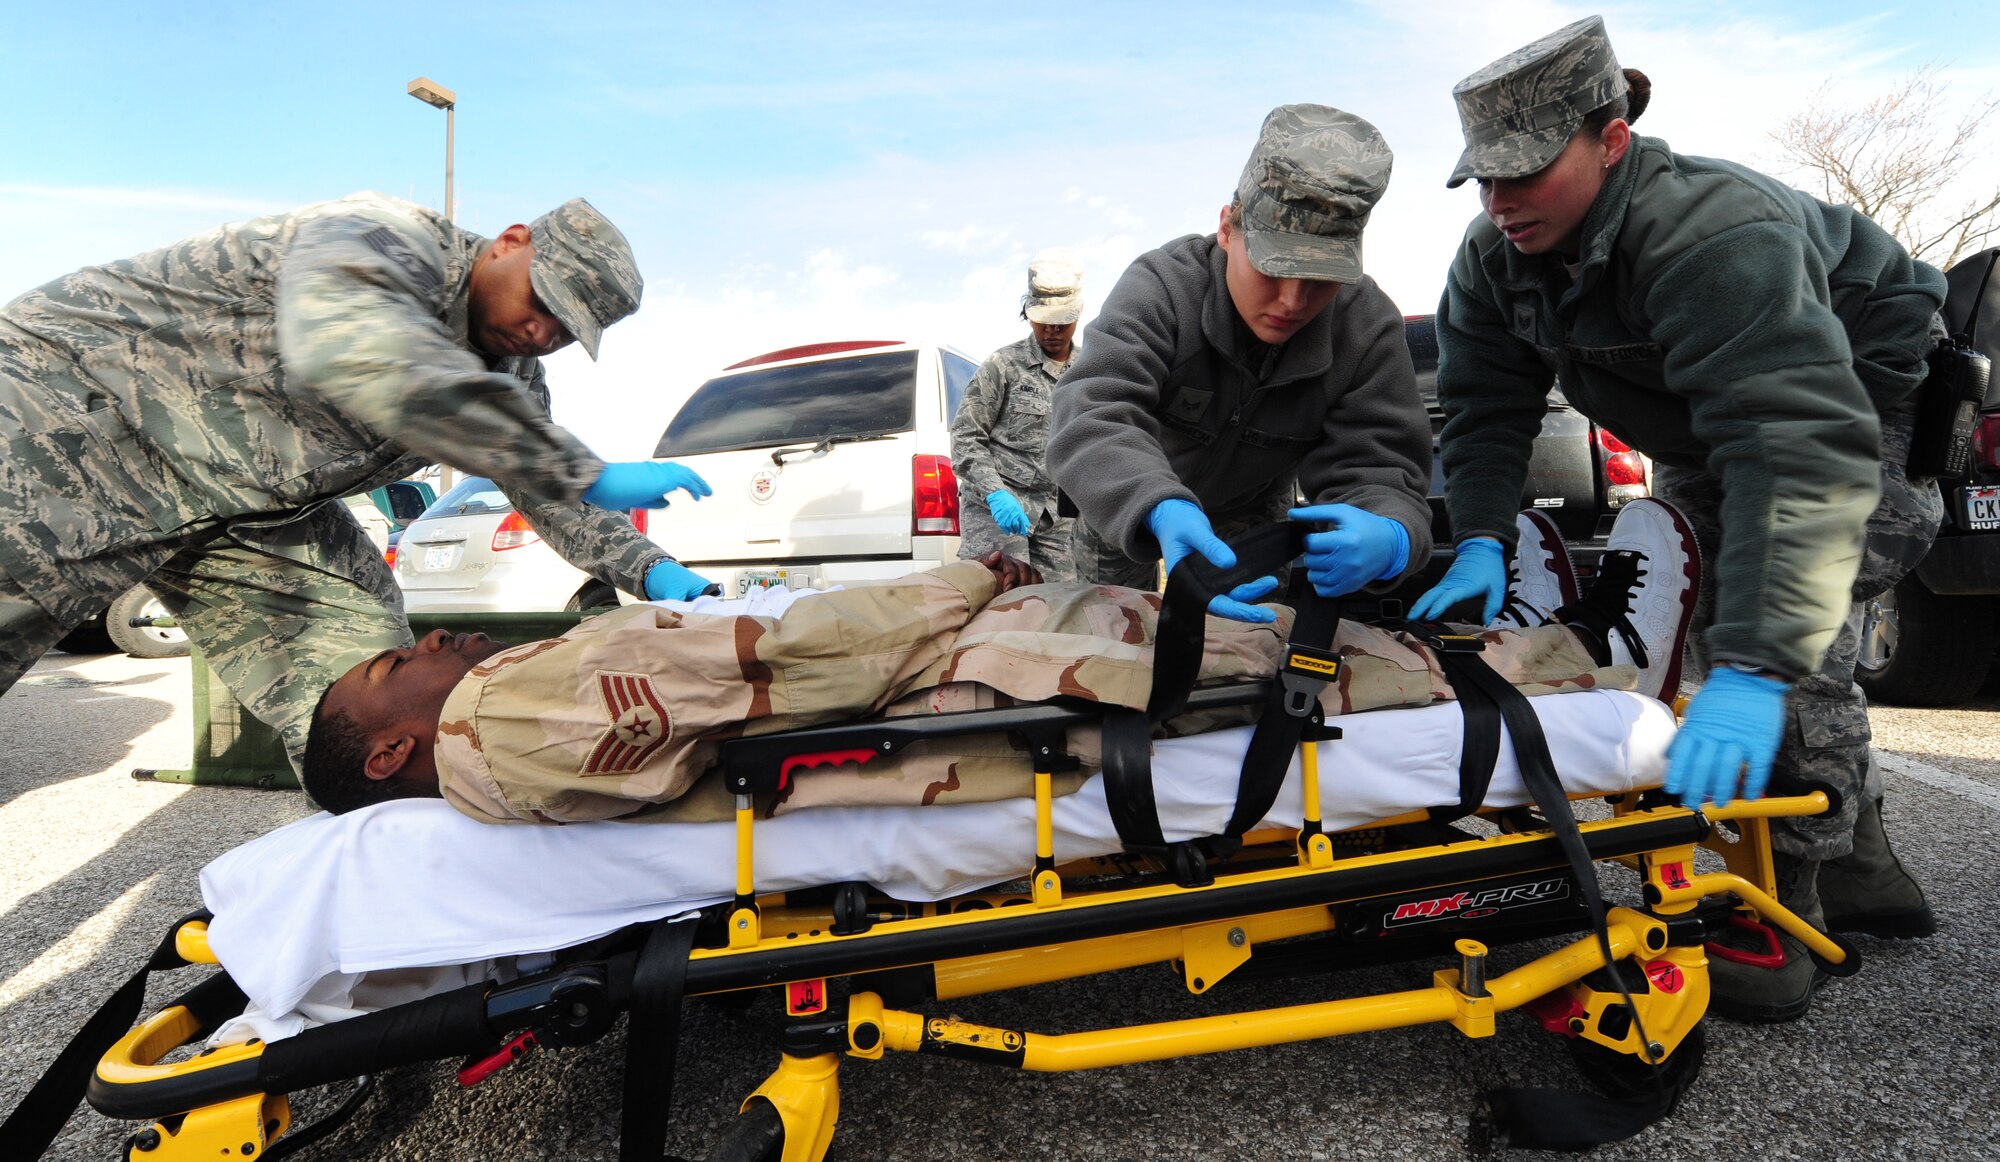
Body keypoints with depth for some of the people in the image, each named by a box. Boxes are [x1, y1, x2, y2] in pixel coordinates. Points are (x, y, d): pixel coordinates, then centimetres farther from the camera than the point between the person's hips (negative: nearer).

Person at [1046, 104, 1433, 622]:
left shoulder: (1369, 327, -31)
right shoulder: (1160, 286, -39)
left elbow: (1376, 467, -34)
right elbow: (1092, 417, -54)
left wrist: (1388, 538, -62)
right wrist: (1162, 512, -76)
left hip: (1253, 506, 1)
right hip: (1129, 500, -1)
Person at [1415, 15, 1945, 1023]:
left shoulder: (1715, 235, -40)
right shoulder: (1495, 255, -15)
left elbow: (1803, 448, -50)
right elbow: (1482, 408, -13)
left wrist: (1755, 667, -58)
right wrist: (1479, 542, -30)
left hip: (1860, 406, -7)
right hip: (1699, 444, 8)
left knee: (1794, 642, -24)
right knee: (1715, 626, 8)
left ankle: (1781, 910, -12)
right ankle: (1859, 867, 26)